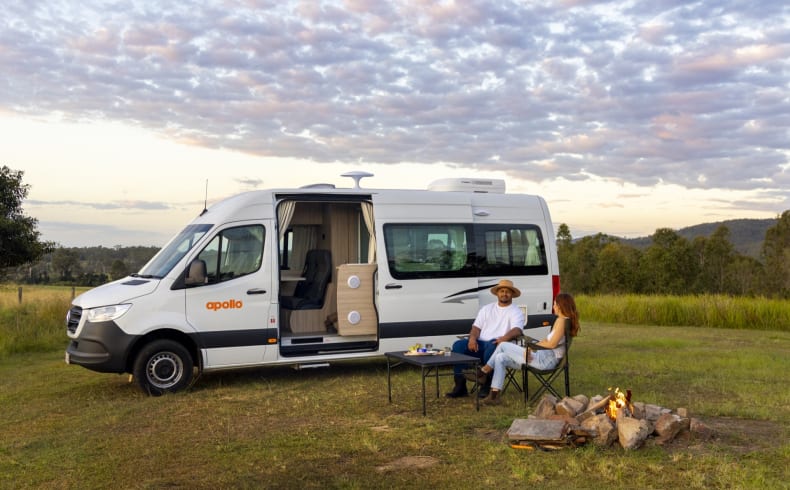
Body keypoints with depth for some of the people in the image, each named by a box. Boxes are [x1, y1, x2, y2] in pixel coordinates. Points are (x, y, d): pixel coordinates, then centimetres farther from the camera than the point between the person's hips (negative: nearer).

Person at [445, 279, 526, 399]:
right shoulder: (487, 308, 21)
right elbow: (476, 326, 15)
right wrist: (472, 338, -9)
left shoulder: (516, 311, 7)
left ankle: (486, 386, -29)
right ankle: (460, 386, -22)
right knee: (458, 345, -22)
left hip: (497, 345, -4)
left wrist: (505, 337, -34)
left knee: (491, 348, -40)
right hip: (480, 344, 4)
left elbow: (517, 330, -11)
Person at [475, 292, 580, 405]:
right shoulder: (562, 320, 16)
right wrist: (532, 347, 3)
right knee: (500, 358, 6)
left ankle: (483, 372, 14)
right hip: (545, 358, 10)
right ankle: (494, 395, 3)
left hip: (545, 360, -10)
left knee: (503, 346, -5)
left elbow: (552, 344, -21)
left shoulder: (562, 320, -13)